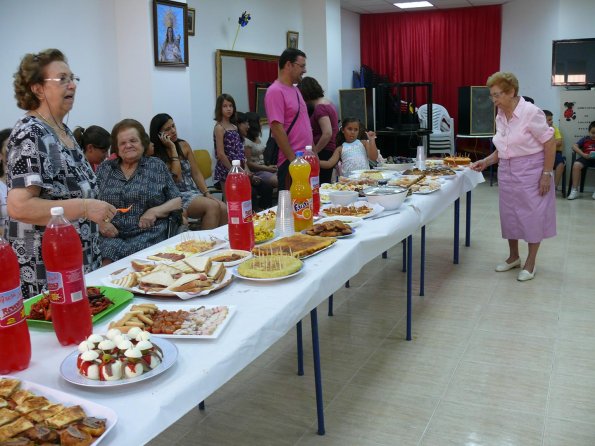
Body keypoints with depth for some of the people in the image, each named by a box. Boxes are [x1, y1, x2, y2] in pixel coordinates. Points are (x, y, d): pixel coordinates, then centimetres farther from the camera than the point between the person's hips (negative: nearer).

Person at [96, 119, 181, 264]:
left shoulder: (157, 166, 10)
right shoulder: (104, 168, 15)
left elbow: (177, 201, 8)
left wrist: (155, 211, -10)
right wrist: (100, 222, -7)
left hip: (148, 235, -1)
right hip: (112, 236, 1)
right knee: (107, 263, -29)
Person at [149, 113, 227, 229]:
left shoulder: (183, 145, 10)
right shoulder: (156, 155, -7)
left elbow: (196, 173, 10)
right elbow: (176, 177, -15)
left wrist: (207, 193, -5)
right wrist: (172, 148, -13)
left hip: (194, 192, 5)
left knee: (224, 208, -22)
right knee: (212, 206, -29)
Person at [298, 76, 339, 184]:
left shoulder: (319, 108, -14)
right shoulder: (327, 103, 15)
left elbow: (327, 134, -25)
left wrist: (314, 152, -16)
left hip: (323, 153, -10)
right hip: (331, 151, 10)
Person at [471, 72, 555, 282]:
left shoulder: (530, 112, -17)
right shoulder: (500, 116, 5)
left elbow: (550, 143, -14)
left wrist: (547, 174, -15)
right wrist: (486, 161, 0)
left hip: (530, 170, -7)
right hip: (507, 171, 7)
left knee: (532, 215, 2)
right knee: (508, 214, 13)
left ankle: (530, 263, 16)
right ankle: (513, 257, 31)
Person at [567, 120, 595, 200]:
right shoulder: (585, 139, 14)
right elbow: (574, 146, 1)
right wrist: (583, 154, -14)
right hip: (586, 158, 1)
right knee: (576, 165, -31)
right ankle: (574, 190, -24)